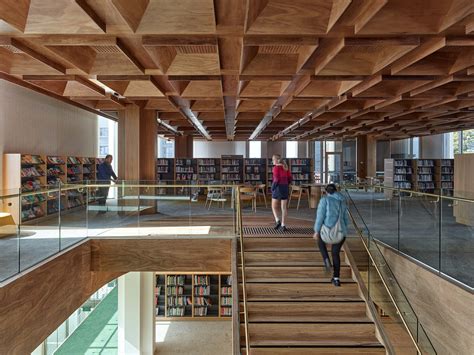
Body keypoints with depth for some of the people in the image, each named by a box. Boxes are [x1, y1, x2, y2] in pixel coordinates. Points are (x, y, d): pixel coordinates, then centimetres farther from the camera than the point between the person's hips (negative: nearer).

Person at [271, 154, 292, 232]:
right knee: (284, 207, 7)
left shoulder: (276, 167, -10)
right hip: (285, 188, 5)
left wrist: (273, 187, -7)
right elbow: (290, 179, 8)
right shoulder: (286, 167, 9)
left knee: (274, 206, 11)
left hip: (278, 188, -5)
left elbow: (276, 179, -18)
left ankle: (277, 220, -7)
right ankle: (283, 225, 7)